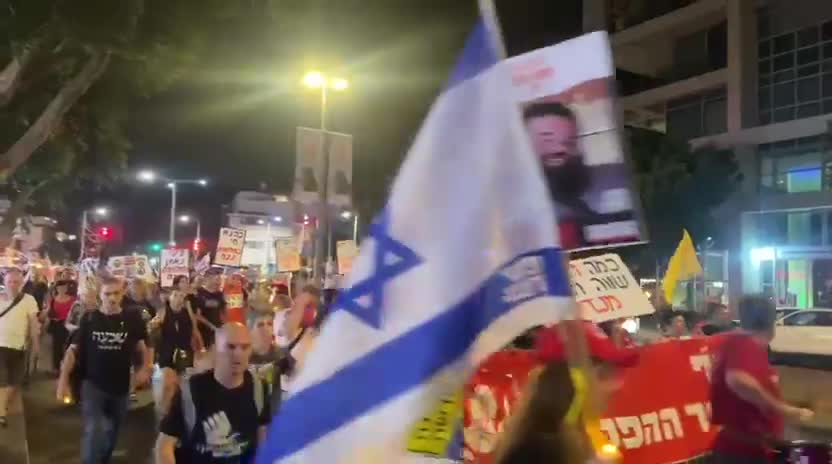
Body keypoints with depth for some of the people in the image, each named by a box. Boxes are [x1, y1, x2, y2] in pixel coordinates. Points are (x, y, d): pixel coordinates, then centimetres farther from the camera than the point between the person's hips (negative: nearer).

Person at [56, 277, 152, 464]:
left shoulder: (132, 319, -6)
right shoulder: (89, 319, -6)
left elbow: (144, 346, 4)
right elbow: (73, 350, -3)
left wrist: (146, 367, -13)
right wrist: (63, 380, -10)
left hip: (120, 386, 2)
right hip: (93, 384, -2)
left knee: (111, 434, 18)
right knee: (93, 433, -16)